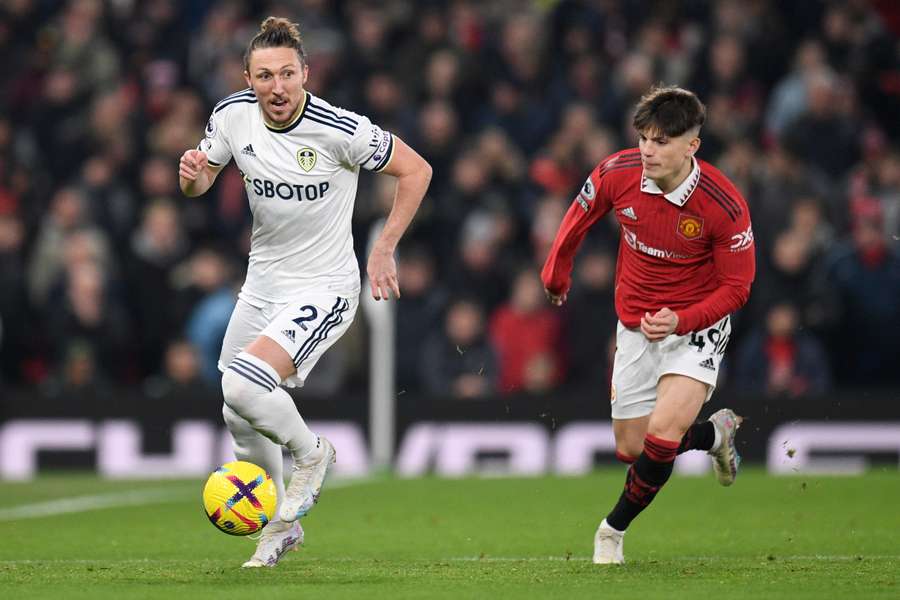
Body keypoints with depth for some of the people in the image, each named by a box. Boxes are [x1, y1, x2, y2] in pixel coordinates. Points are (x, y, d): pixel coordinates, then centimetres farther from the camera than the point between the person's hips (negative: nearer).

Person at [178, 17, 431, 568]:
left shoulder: (340, 130, -22)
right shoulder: (232, 115, -8)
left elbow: (416, 170, -10)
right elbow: (200, 184, 8)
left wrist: (384, 249, -10)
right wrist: (192, 174, -16)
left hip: (323, 290, -6)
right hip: (262, 286, 6)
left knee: (243, 387, -25)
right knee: (241, 420, 13)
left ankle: (312, 453, 5)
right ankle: (281, 526, 36)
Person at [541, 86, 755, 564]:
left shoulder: (723, 205, -25)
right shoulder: (616, 174, -16)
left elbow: (736, 286, -14)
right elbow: (578, 218, 7)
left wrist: (681, 321, -29)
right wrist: (556, 273, 22)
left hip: (695, 325, -4)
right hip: (635, 325, 4)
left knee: (663, 433, -22)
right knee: (631, 449, 9)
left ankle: (614, 529, 4)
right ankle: (716, 432, 40)